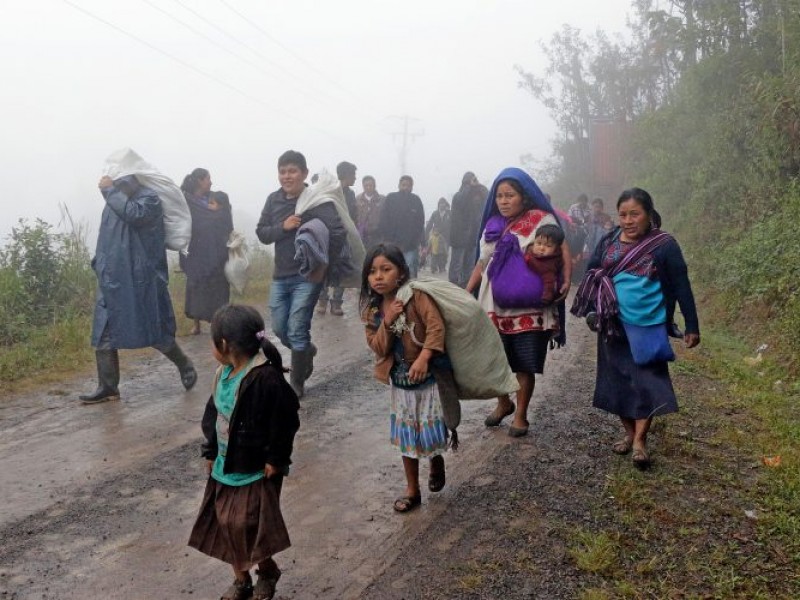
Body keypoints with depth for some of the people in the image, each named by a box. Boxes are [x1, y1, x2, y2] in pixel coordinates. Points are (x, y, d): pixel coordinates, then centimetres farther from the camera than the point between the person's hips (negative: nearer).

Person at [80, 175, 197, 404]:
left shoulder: (148, 198, -9)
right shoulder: (115, 199, 11)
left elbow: (134, 213, -31)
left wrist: (110, 190, -21)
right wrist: (100, 263, 19)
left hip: (141, 280, -7)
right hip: (112, 279, 7)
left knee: (155, 333, 2)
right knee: (103, 334, 3)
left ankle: (185, 365, 26)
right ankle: (108, 387, 11)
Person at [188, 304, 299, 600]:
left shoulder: (266, 378, -26)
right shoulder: (224, 373, 0)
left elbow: (285, 421, -22)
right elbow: (213, 413, 11)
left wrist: (276, 459, -17)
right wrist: (211, 451, 12)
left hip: (255, 469, -8)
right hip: (225, 465, 8)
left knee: (246, 526, -1)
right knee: (226, 523, 14)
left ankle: (268, 572, 27)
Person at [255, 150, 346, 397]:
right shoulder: (273, 200, 4)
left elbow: (338, 232, -21)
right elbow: (261, 233, 3)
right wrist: (283, 227, -14)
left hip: (308, 276, -5)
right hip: (280, 276, 6)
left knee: (297, 331, -4)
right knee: (280, 329, 13)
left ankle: (297, 384, 12)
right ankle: (307, 350, 43)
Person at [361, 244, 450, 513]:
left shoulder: (415, 295, -18)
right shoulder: (371, 309, -3)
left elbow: (437, 326, -25)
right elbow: (379, 349, -7)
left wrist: (424, 358, -34)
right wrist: (387, 322, -23)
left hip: (429, 373, -4)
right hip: (399, 378, 5)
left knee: (431, 428, 7)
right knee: (407, 433, 12)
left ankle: (437, 465, 39)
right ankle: (412, 490, 24)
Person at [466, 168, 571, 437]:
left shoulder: (541, 220, -3)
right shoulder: (493, 225, 12)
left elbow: (562, 248, -7)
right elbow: (483, 263, 16)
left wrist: (566, 280, -22)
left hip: (529, 309, -4)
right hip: (495, 307, 4)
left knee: (524, 365, 4)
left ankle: (521, 415, 22)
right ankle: (503, 403, 35)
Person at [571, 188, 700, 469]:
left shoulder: (664, 245, -8)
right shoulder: (608, 241, 2)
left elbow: (681, 287, -5)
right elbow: (591, 276, 9)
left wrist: (692, 326, -5)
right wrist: (590, 310, 0)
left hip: (649, 327, -3)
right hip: (614, 326, 4)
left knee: (648, 382, -4)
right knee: (617, 381, 10)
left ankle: (640, 440, 8)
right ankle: (629, 433, 27)